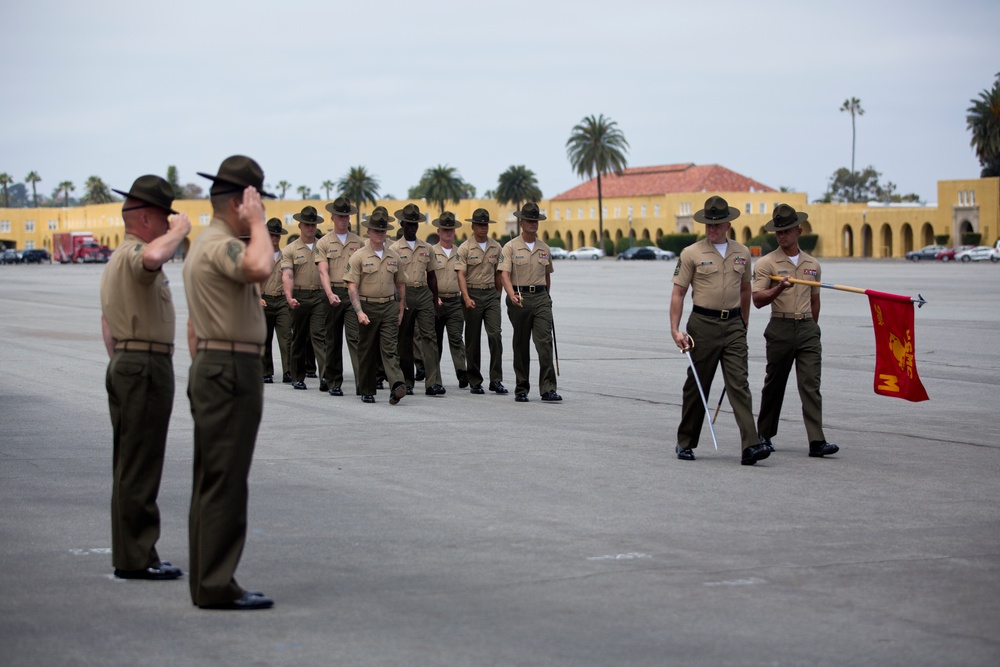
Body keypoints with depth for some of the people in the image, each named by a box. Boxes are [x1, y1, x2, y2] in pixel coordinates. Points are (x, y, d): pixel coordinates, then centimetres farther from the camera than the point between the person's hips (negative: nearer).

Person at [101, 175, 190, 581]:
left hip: (124, 365, 11)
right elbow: (153, 257, -41)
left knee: (129, 467, 13)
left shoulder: (116, 260, 20)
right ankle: (135, 559, -6)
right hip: (147, 366, -11)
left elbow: (107, 322, 25)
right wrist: (178, 231, -23)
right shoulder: (134, 254, -15)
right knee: (140, 468, -8)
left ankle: (130, 554, 19)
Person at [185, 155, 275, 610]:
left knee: (210, 482, 11)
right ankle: (217, 586, -7)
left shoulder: (203, 246, 19)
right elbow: (260, 268, -36)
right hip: (232, 371, -11)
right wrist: (257, 224, -21)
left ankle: (207, 582, 16)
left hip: (209, 368, 11)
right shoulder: (220, 245, -14)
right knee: (225, 483, -9)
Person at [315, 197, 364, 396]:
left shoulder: (358, 242, 11)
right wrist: (330, 294, -22)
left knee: (356, 338, -10)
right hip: (333, 294, 0)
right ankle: (334, 383, 15)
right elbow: (323, 271, -7)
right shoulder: (323, 243, 5)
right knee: (333, 340, 7)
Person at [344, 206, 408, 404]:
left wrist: (401, 310, 12)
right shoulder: (359, 257, -3)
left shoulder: (393, 257, 10)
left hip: (390, 308, 2)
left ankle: (397, 385, -25)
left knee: (390, 348, -10)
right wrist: (359, 312, -18)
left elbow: (401, 284, 18)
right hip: (367, 308, -2)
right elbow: (352, 287, -8)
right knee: (367, 351, 6)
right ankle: (367, 392, 15)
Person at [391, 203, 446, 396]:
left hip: (424, 293, 2)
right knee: (405, 340, 4)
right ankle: (407, 383, 13)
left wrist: (435, 302, 14)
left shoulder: (426, 249, 12)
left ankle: (433, 383, -16)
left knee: (428, 336, -9)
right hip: (404, 294, -2)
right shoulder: (394, 249, 2)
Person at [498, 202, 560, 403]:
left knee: (545, 341, -10)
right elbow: (504, 274, -12)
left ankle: (548, 389, -13)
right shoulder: (511, 247, -2)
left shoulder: (544, 248, 12)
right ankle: (521, 390, 13)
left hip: (541, 298, 2)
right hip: (520, 298, -2)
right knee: (521, 346, 5)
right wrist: (512, 295, -28)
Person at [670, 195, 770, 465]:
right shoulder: (691, 254, -2)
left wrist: (743, 324, 24)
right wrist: (675, 330, -10)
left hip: (733, 325, 3)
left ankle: (750, 446, -14)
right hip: (703, 324, -3)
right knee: (697, 387, 5)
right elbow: (678, 293, -2)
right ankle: (685, 443, 19)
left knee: (739, 385, -7)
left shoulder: (742, 253, 11)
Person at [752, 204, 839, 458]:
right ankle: (764, 435, 23)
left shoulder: (812, 264, 13)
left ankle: (817, 441, -13)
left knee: (811, 385, -7)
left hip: (807, 328, 3)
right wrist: (779, 288, -26)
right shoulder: (766, 263, 0)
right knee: (774, 385, 7)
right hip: (780, 328, -2)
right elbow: (758, 299, -10)